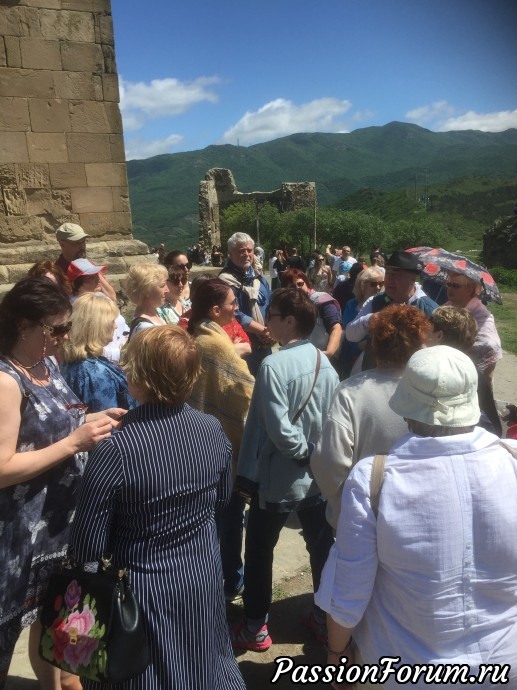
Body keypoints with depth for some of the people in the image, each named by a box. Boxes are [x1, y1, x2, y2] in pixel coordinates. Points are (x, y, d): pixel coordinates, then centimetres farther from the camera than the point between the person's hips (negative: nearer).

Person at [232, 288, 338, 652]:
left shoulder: (274, 365, -21)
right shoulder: (326, 363, 0)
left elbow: (279, 428, -24)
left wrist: (305, 455, -10)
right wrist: (320, 457, 6)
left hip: (279, 478, -6)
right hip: (320, 476, 6)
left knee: (259, 552, 13)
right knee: (322, 547, 19)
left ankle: (255, 627, 26)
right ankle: (326, 617, 35)